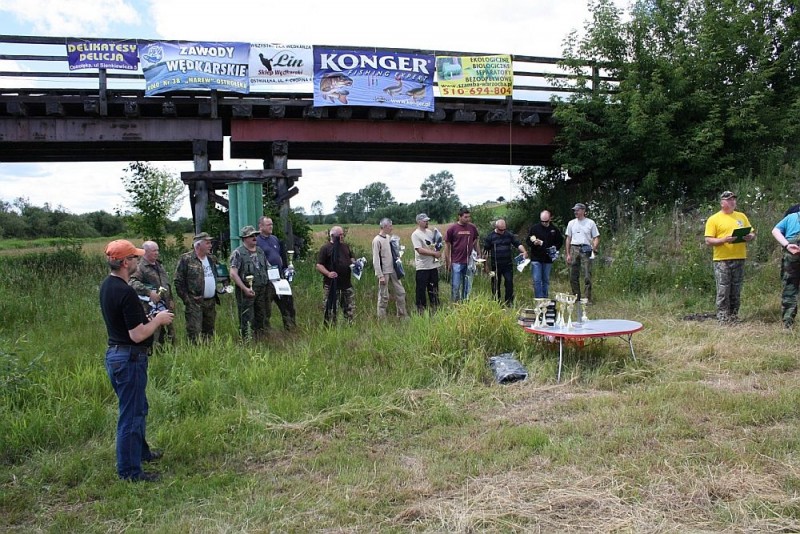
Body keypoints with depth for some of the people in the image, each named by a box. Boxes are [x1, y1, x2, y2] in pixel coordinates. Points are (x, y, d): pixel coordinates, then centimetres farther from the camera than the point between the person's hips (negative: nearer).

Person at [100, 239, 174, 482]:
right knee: (131, 414, 2)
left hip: (115, 353, 10)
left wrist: (150, 319, 9)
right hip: (129, 358, -10)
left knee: (138, 408, 25)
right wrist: (158, 320, -9)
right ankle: (129, 470, 13)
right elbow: (137, 335, -24)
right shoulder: (126, 292, -24)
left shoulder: (107, 286, 7)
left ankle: (141, 451, 41)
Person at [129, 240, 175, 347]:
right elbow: (132, 282, -27)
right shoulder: (140, 267, -11)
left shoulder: (159, 265, 16)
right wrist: (149, 292, -34)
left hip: (165, 306, 8)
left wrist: (171, 301, 21)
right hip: (151, 309, -8)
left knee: (170, 334, 15)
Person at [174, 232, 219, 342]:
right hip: (194, 303, -6)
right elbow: (178, 281, -8)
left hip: (211, 302, 6)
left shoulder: (212, 259, 12)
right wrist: (186, 298, -12)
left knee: (209, 332, 14)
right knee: (195, 333, -8)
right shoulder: (186, 259, -8)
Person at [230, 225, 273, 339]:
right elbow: (233, 274, -14)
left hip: (262, 290, 7)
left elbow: (267, 269, 22)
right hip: (247, 291, -7)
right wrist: (245, 289, -21)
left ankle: (261, 338, 26)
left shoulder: (260, 251, 13)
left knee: (262, 317, 14)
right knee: (247, 320, -3)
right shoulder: (238, 253, -8)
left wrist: (269, 283, 8)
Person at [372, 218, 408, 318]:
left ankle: (402, 315, 23)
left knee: (401, 292, 11)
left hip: (393, 271, 8)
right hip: (384, 272, -8)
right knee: (384, 297, -1)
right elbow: (376, 260, -16)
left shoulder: (389, 237, 8)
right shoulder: (377, 240, -14)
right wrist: (380, 276, -19)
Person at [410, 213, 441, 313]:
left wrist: (438, 253, 1)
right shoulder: (415, 234, -11)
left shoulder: (430, 232, 11)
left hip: (433, 265, 7)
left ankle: (434, 307, 25)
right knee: (421, 288, 1)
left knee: (434, 288, 14)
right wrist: (434, 253, -18)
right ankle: (421, 309, 10)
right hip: (422, 267, -7)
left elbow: (436, 244, 20)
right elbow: (420, 250, -19)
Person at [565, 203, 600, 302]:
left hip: (586, 250, -3)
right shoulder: (571, 223, 13)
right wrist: (568, 254, 8)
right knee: (573, 276, 4)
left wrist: (594, 248, -13)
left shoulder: (590, 223, 6)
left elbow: (596, 237, 6)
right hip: (574, 249, 3)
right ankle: (576, 297, 15)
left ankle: (587, 298, -4)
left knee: (587, 275, -7)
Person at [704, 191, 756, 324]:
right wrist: (724, 240, -20)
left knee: (736, 291, 9)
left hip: (739, 259, 4)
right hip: (722, 260, -4)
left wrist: (750, 237, -5)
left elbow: (752, 233, 18)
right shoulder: (713, 219, 0)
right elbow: (708, 241, -5)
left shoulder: (741, 216, 15)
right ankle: (722, 318, -1)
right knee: (723, 291, -5)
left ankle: (734, 316, 17)